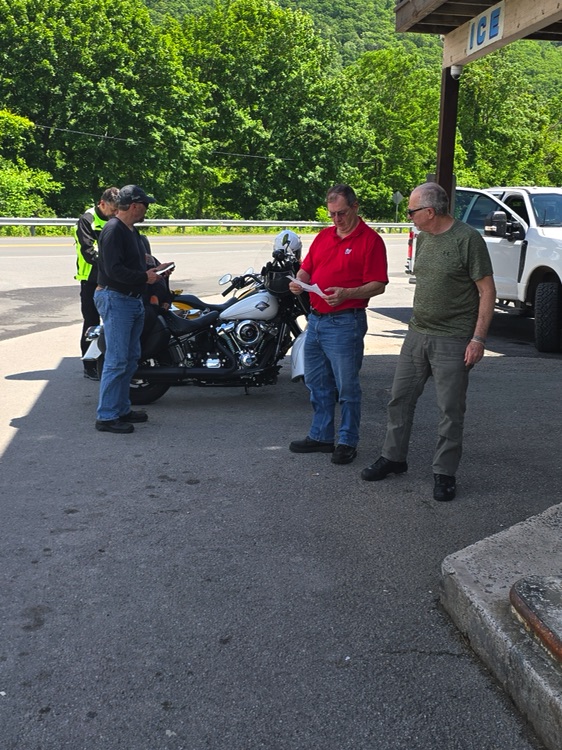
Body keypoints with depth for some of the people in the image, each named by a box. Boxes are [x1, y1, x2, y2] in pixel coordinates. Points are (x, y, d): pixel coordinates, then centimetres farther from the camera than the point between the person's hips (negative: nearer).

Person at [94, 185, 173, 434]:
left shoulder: (132, 231, 16)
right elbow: (114, 269, -24)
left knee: (131, 358, 15)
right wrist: (145, 277, -18)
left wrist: (154, 269, 8)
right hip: (116, 300, -10)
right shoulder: (113, 230, -16)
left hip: (133, 301, 11)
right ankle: (106, 416, -3)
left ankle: (121, 409, 24)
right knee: (116, 361, -9)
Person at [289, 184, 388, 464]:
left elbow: (379, 285, -13)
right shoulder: (324, 236, 13)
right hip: (316, 319, 8)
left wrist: (347, 294, -28)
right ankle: (321, 436, 27)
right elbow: (307, 268, 18)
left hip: (345, 323, -7)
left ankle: (348, 442, 14)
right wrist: (299, 281, -6)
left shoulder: (370, 240, -8)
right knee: (317, 383, 15)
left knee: (346, 387, 2)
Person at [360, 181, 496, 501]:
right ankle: (393, 458, 26)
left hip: (453, 341, -7)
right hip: (417, 334, 7)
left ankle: (445, 473, 13)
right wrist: (417, 324, 16)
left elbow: (487, 292, -12)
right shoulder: (423, 238, 10)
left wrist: (478, 338, -17)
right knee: (400, 399, 12)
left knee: (451, 411, 2)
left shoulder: (468, 239, -12)